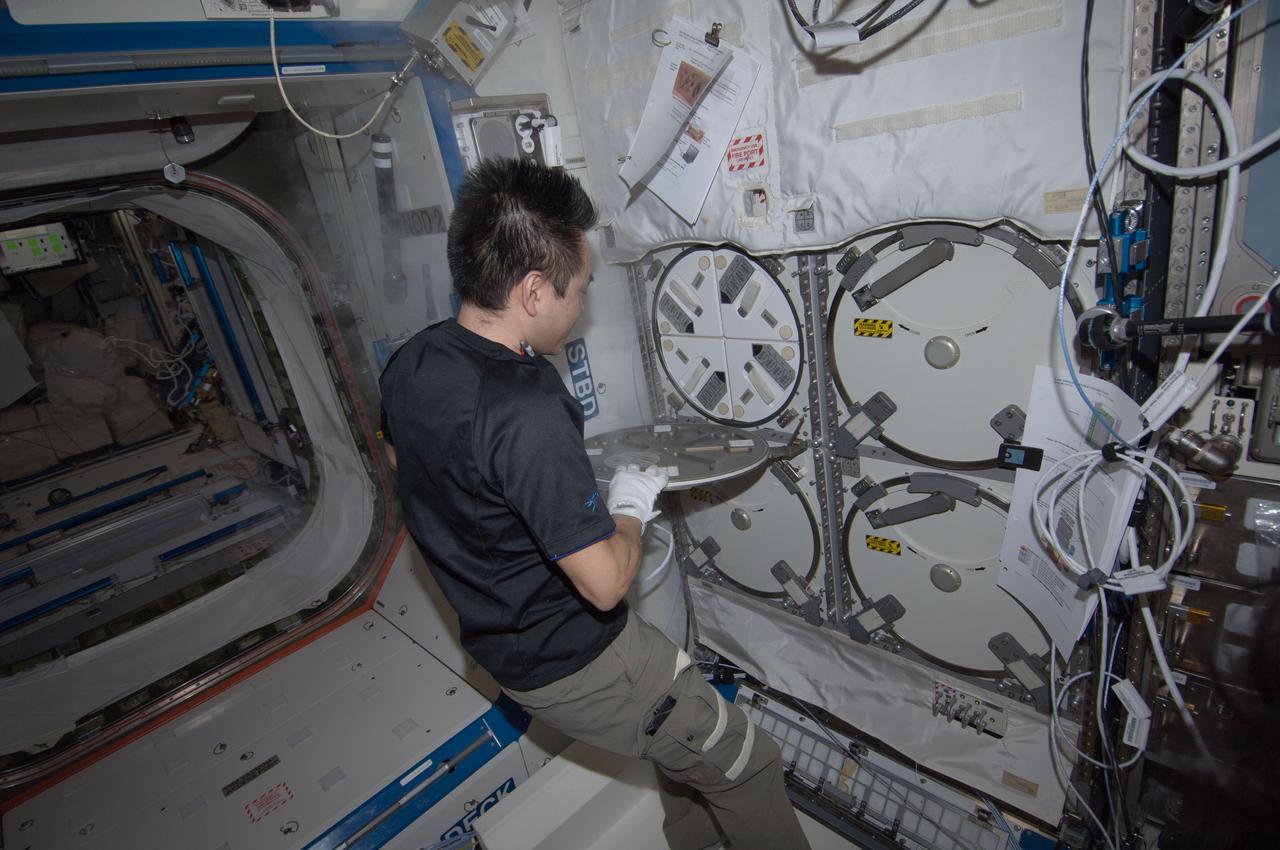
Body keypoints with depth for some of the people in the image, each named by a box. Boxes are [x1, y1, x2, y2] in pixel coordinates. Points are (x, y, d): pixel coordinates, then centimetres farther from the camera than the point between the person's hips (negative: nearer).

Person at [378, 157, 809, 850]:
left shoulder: (409, 364, -6)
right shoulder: (527, 410, -34)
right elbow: (605, 582, -28)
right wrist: (630, 509, -8)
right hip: (575, 662, -9)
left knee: (684, 716, 30)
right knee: (747, 764, 12)